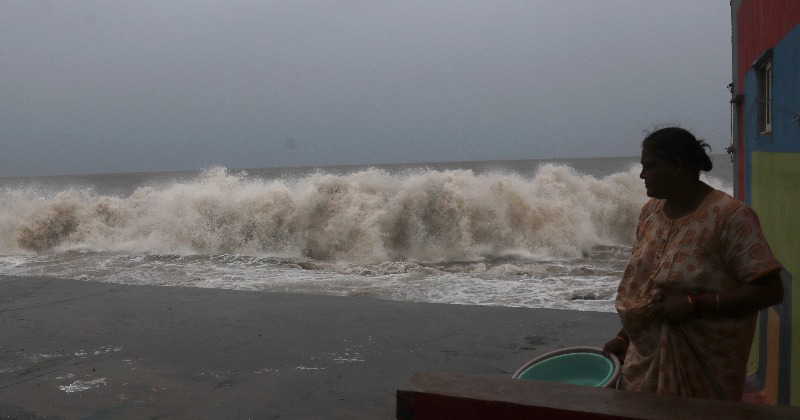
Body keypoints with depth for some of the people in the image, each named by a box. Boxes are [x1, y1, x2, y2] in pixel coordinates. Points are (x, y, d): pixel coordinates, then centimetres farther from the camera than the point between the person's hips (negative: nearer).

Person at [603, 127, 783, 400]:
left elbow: (770, 290, -19)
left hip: (704, 365, -5)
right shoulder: (651, 211, 5)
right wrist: (624, 337, 10)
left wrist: (694, 304, -23)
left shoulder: (730, 216, -16)